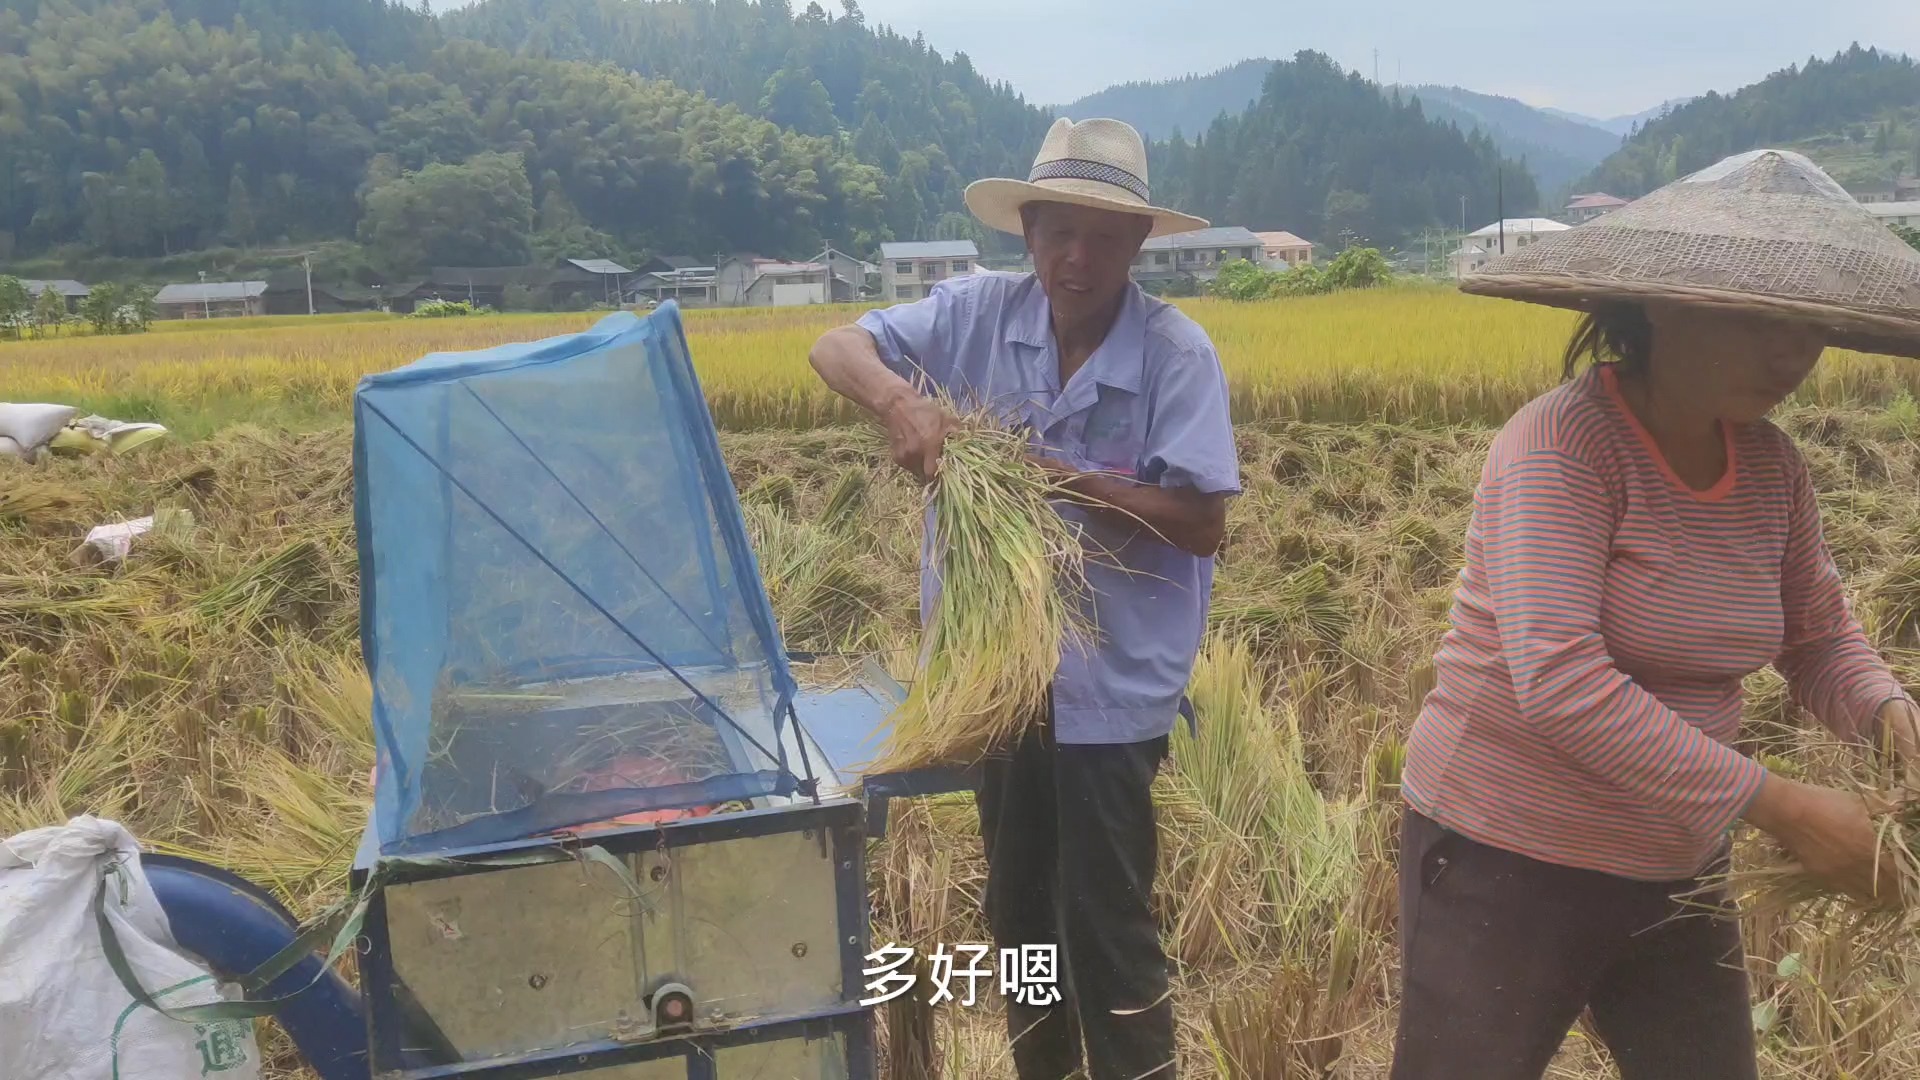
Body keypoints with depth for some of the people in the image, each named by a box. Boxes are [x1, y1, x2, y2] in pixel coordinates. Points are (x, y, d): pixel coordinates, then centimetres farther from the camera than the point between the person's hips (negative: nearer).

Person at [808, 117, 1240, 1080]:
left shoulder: (1176, 352, -13)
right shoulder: (978, 313, -4)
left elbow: (1203, 523, -16)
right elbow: (835, 348, -5)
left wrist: (1069, 477, -26)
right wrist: (900, 398, -26)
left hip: (1112, 688, -4)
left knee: (1107, 926, 6)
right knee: (1017, 909, 23)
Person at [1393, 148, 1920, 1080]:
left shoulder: (1771, 466, 0)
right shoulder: (1560, 444, -22)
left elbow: (1819, 638, 11)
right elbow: (1558, 680, -31)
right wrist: (1774, 804, -28)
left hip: (1673, 872, 7)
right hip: (1506, 863, -7)